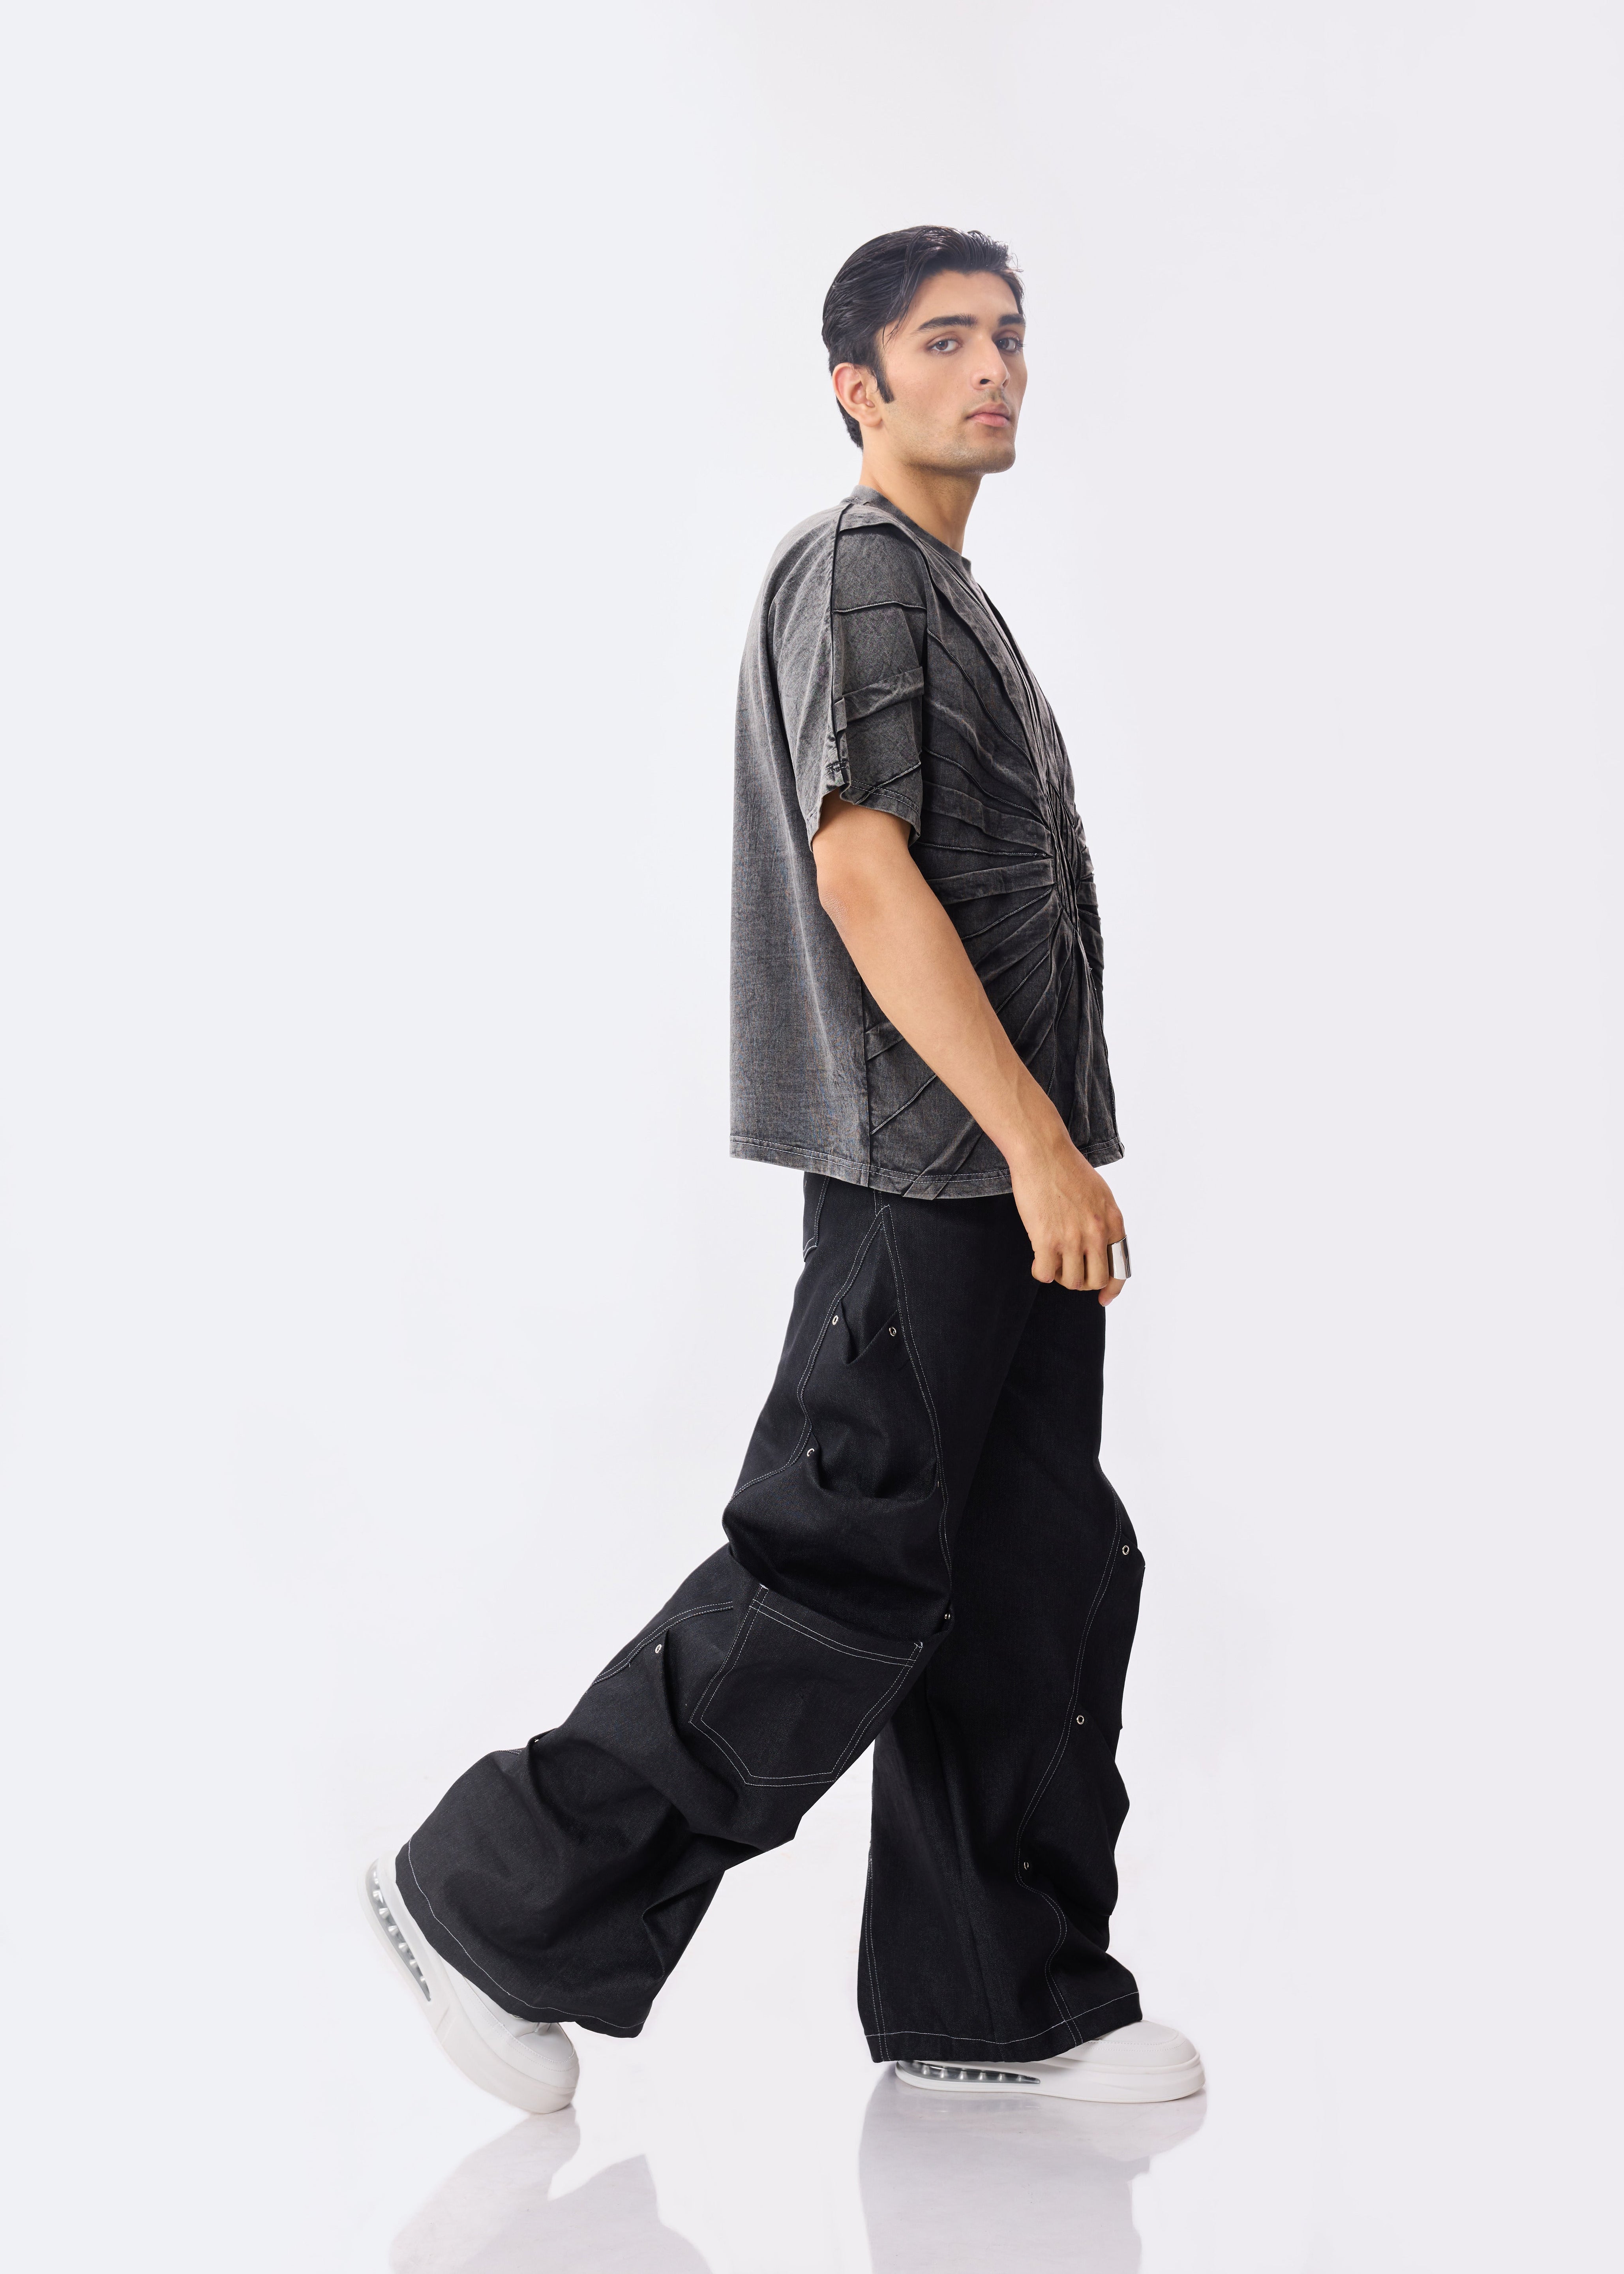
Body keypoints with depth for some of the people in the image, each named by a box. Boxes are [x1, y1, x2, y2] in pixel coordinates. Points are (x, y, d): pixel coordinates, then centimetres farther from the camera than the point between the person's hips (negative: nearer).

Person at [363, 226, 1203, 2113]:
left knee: (1038, 1580, 10)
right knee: (842, 1574, -7)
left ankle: (999, 2002, 18)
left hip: (1002, 1177, 10)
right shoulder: (855, 568, -9)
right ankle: (495, 1905, 4)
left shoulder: (948, 592, 22)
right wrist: (1038, 1142, -23)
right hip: (922, 1168, -10)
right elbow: (867, 877, -20)